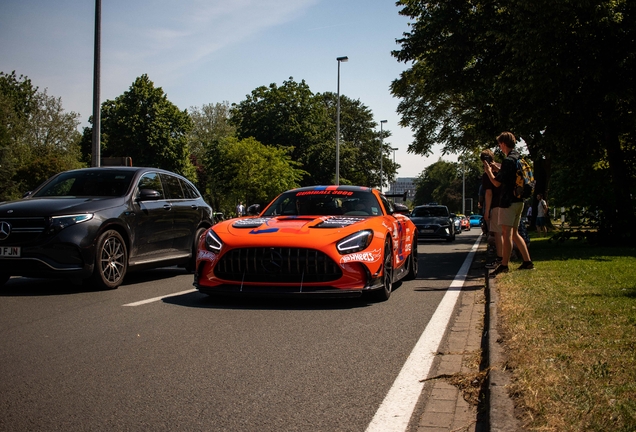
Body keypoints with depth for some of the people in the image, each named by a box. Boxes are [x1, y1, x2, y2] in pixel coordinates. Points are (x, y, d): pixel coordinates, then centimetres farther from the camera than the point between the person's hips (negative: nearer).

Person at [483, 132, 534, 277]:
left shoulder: (508, 160, -16)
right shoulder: (519, 158, 13)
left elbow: (497, 182, -17)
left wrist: (488, 171, -2)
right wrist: (497, 168, 22)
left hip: (508, 201, -9)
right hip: (519, 200, 9)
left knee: (506, 234, -6)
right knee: (514, 233, 16)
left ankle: (504, 265, -4)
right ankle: (527, 262, 15)